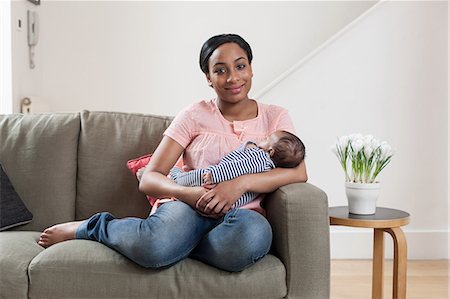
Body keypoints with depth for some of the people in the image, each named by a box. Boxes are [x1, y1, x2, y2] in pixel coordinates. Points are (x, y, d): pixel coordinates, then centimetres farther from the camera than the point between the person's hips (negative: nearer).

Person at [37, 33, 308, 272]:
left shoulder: (275, 117, 11)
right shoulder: (194, 116, 7)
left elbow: (298, 172, -5)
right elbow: (149, 179, 0)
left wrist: (241, 183, -21)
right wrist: (191, 194, -21)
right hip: (188, 206, -1)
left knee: (254, 233, -39)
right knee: (153, 247, -39)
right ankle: (87, 228, -5)